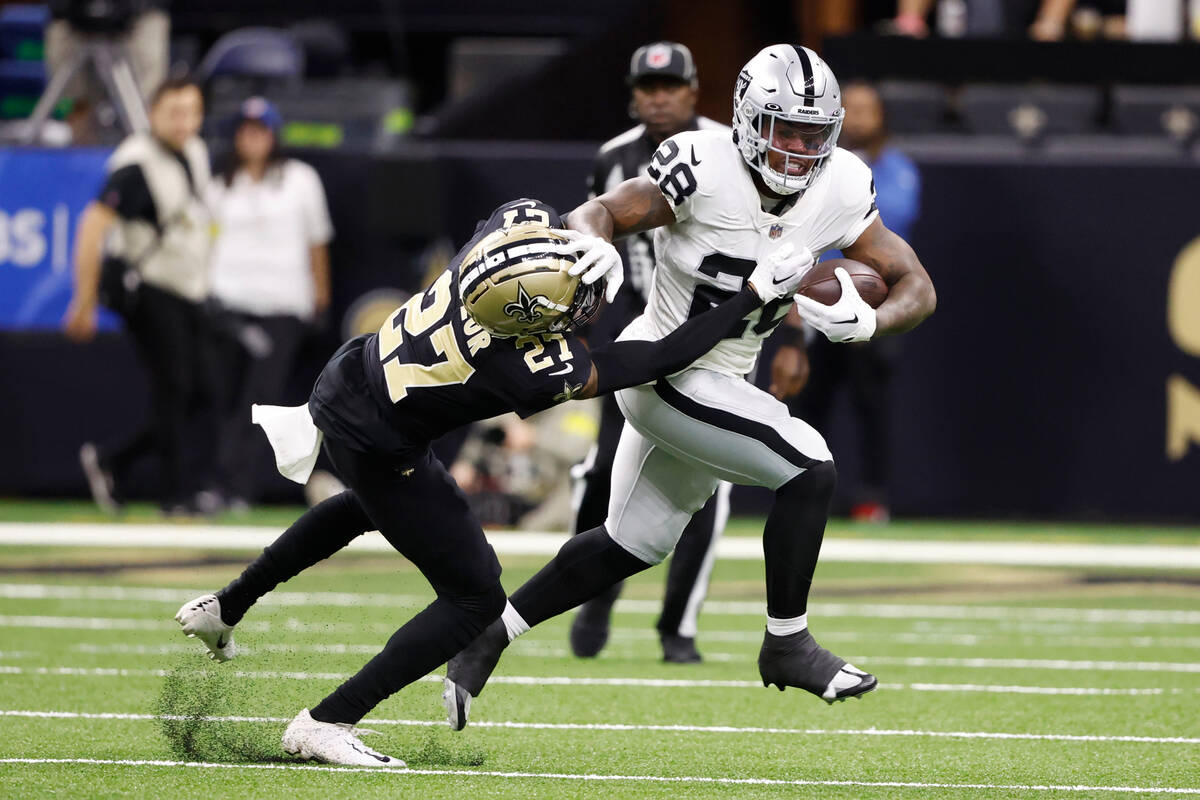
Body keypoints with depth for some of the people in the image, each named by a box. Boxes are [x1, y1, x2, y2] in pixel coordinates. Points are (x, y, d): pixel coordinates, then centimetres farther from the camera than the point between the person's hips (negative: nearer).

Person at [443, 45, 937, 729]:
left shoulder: (841, 189, -8)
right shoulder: (705, 169, -23)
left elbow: (917, 288, -6)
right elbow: (601, 215, -14)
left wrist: (866, 321, -27)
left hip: (722, 380, 7)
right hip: (665, 372, -7)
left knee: (633, 544, 19)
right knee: (810, 469, -19)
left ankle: (488, 635, 30)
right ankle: (787, 642, -3)